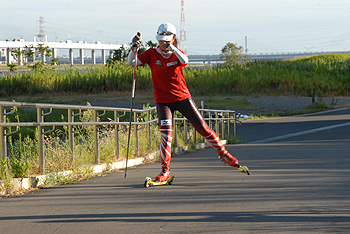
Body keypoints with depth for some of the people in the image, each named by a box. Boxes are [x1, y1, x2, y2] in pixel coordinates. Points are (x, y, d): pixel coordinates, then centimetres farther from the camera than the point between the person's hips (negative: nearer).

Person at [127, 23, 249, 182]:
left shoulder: (177, 54, 0)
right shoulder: (152, 54, 0)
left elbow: (184, 61, -25)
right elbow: (131, 62, -8)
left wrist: (172, 49, -41)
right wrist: (134, 47, -26)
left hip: (183, 98, 1)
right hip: (163, 101, -1)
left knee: (203, 128, 3)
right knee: (166, 135, -16)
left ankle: (223, 153, 22)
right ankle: (165, 171, -7)